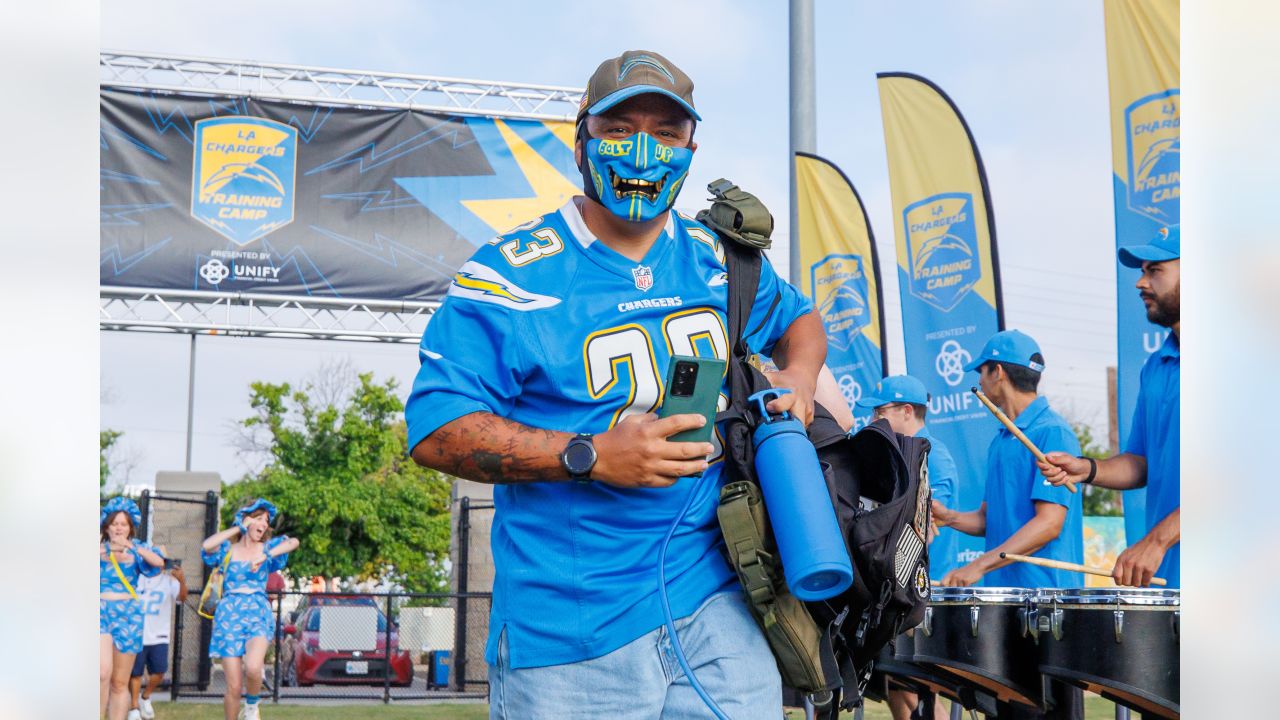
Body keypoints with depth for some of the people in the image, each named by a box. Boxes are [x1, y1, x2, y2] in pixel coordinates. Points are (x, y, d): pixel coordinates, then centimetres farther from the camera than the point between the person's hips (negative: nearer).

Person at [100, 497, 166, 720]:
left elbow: (159, 562, -9)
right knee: (103, 671, -22)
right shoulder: (100, 547, 10)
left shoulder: (137, 549, 9)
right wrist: (107, 549, -21)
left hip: (127, 615, 2)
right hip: (100, 611, -2)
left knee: (120, 683, 4)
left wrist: (131, 547, -21)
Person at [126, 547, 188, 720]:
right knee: (135, 672, 4)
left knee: (159, 672, -4)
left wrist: (182, 581, -39)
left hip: (159, 636, 0)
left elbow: (182, 597, -19)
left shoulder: (169, 580, -2)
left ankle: (145, 697, 23)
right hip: (136, 634, 0)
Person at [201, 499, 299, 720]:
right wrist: (238, 528, -4)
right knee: (234, 687, -5)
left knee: (253, 668, -27)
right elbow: (207, 545, -15)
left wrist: (266, 556, -19)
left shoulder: (268, 548, 11)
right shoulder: (227, 550, 9)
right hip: (230, 616, 0)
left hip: (258, 615, 0)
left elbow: (294, 542, -8)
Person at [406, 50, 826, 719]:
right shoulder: (512, 272, -5)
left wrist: (798, 374, 7)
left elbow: (797, 316, 31)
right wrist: (592, 455, -20)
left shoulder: (719, 261, 11)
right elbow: (435, 427, -11)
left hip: (714, 602, 4)